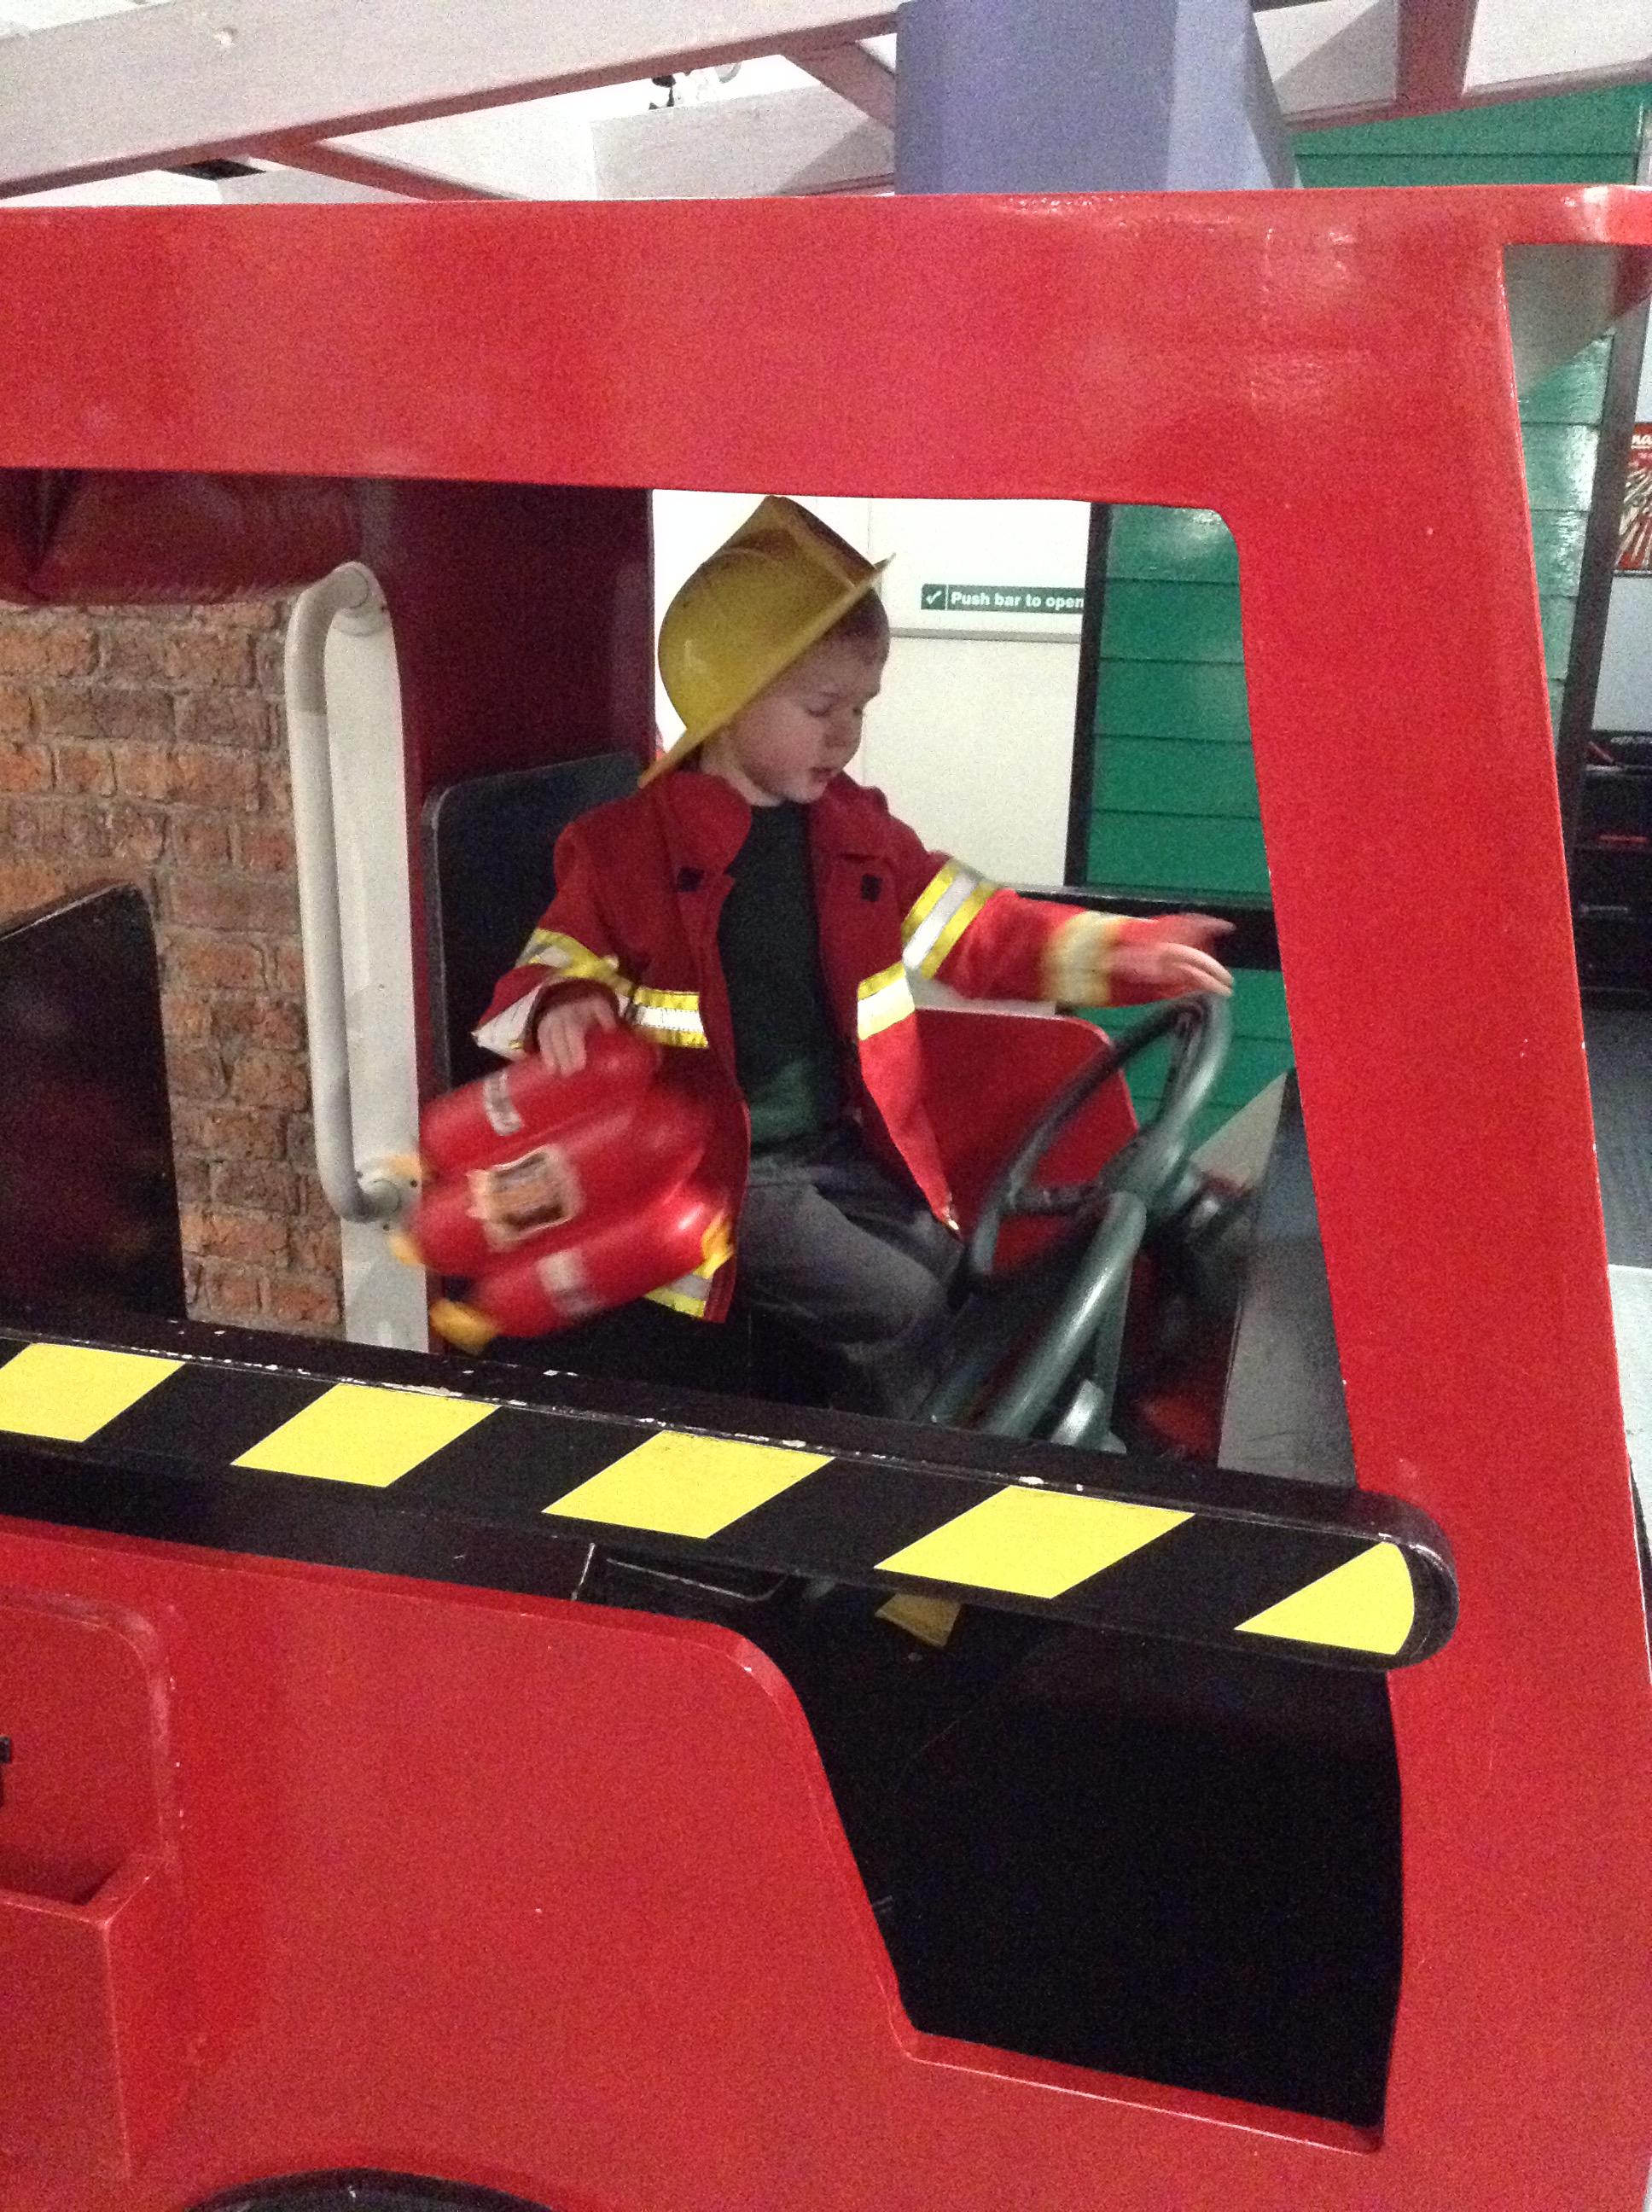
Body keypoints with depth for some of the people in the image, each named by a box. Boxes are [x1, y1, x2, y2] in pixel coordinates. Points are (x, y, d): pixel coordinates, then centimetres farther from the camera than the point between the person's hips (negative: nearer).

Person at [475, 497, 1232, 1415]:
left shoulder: (859, 832, 7)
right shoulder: (625, 851, -8)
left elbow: (977, 932, 11)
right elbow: (550, 968, -1)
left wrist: (1119, 953, 0)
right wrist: (566, 1005, -26)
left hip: (848, 1149, 6)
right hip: (720, 1169, -6)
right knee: (902, 1313, -17)